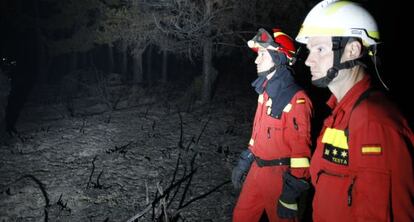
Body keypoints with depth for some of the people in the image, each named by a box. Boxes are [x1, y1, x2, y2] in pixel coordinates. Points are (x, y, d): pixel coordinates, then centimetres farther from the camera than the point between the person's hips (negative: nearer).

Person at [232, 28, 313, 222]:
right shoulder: (265, 91, 6)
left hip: (280, 175, -8)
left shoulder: (296, 99, -21)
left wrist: (291, 194, -18)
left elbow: (302, 150, -20)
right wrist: (244, 162, 16)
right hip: (257, 170, 8)